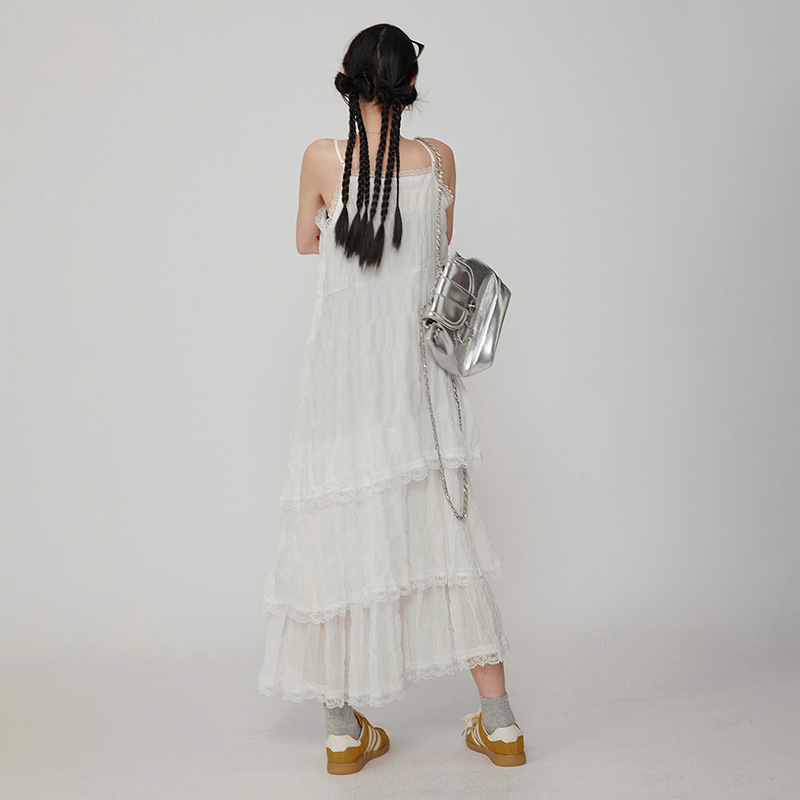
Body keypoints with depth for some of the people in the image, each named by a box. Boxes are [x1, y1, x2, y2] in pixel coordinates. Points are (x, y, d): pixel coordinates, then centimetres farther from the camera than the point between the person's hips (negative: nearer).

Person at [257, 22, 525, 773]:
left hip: (342, 368, -2)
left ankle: (344, 731, 17)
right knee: (445, 533, 10)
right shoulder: (438, 158, 0)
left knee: (339, 535, 6)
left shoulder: (324, 158, -6)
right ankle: (499, 721, 18)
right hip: (418, 372, 2)